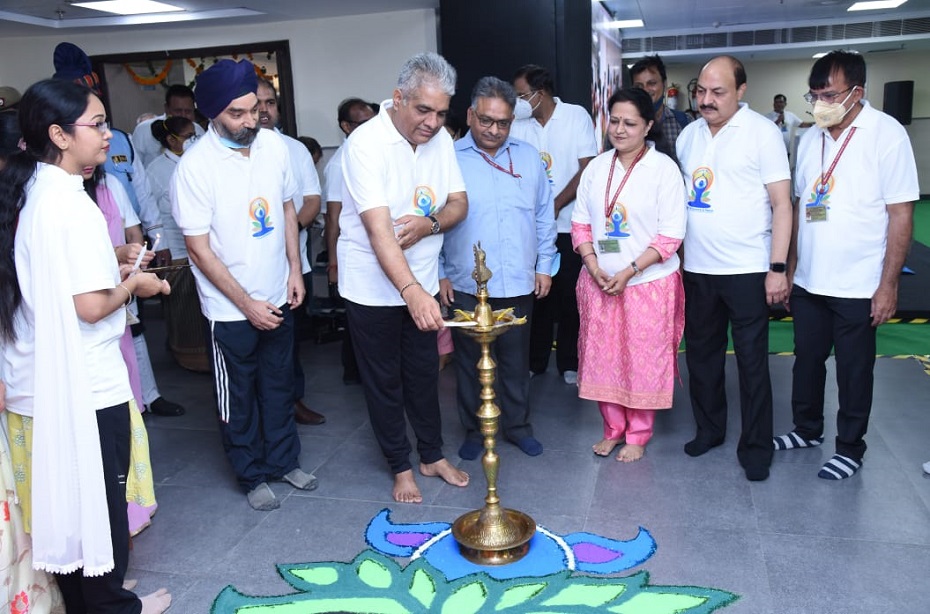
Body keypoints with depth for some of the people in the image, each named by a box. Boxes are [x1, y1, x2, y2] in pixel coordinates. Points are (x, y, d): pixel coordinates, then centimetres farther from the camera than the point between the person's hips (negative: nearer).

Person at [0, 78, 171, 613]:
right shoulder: (72, 204, -21)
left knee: (63, 495, 20)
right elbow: (91, 306, -24)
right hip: (85, 385, -9)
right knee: (102, 497, 9)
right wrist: (133, 283, -6)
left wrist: (114, 269, 12)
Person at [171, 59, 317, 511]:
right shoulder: (195, 166, -18)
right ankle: (252, 475, 31)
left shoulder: (273, 144, -4)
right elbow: (199, 249, -16)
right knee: (239, 397, 12)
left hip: (278, 296, 5)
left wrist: (295, 270, 4)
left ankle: (283, 459, 38)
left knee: (280, 385, 19)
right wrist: (247, 304, -15)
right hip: (230, 309, -4)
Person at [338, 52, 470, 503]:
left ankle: (433, 456, 35)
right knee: (383, 380, 10)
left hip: (422, 282, 6)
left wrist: (430, 223, -23)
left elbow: (459, 204, 1)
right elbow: (379, 229, -33)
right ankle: (401, 467, 28)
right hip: (373, 286, -5)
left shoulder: (440, 138, -3)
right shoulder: (366, 143, -23)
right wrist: (411, 291, -46)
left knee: (424, 373, 18)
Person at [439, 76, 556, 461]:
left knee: (516, 360, 13)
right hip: (465, 285, -2)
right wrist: (440, 274, -3)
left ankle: (517, 425, 30)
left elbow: (544, 215, 11)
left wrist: (544, 265, 7)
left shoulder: (528, 157, 7)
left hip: (519, 284, 2)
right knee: (470, 362, 10)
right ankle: (474, 430, 27)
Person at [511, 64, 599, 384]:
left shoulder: (577, 116, -3)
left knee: (569, 295, 4)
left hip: (568, 225, -2)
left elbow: (587, 169, -7)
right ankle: (534, 361, 21)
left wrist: (555, 206, -13)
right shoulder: (518, 125, 5)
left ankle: (569, 363, 19)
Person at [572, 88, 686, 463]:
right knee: (603, 357, 10)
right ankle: (613, 429, 28)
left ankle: (638, 435, 23)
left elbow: (671, 235, -11)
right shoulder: (596, 167, 6)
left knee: (643, 360, 5)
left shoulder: (663, 168, -8)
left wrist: (630, 271, -16)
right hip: (599, 282, 4)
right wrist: (594, 268, -8)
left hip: (648, 282, -4)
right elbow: (581, 223, 7)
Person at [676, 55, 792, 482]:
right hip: (697, 269, 5)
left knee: (752, 361, 4)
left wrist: (777, 267, -13)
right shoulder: (688, 135, 9)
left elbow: (781, 203, -7)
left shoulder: (762, 132, -6)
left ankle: (756, 447, 17)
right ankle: (709, 428, 32)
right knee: (701, 354, 15)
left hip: (747, 270, -5)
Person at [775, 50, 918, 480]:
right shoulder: (810, 138, 6)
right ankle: (807, 429, 36)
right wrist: (791, 269, 11)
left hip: (858, 286, -5)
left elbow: (901, 214, -11)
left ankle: (850, 447, 25)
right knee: (807, 359, 17)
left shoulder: (886, 134, -10)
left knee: (854, 370, 8)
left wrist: (888, 285, -14)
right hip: (808, 281, 5)